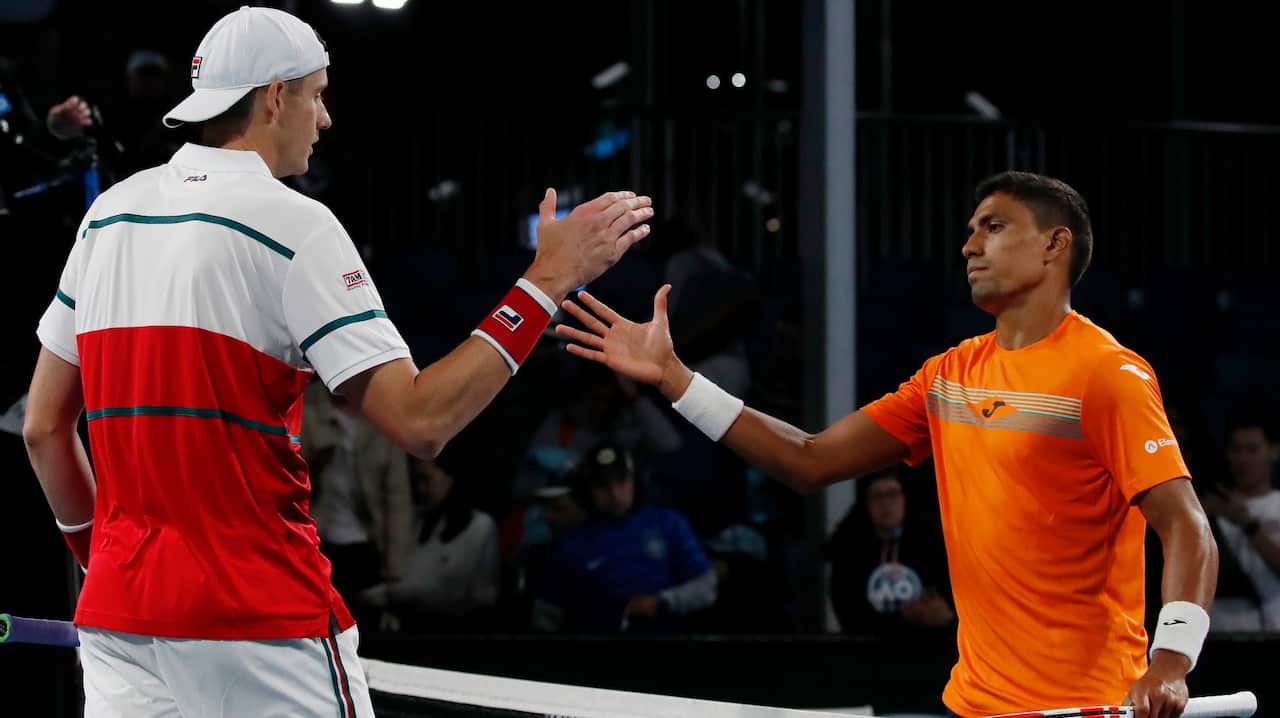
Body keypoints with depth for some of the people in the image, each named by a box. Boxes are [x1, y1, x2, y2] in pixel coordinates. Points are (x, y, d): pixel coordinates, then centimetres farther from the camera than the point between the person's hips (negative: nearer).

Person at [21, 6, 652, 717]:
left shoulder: (108, 213, 10)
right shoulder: (291, 223, -8)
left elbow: (43, 427, 13)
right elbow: (418, 420, -14)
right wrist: (547, 280, -9)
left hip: (117, 609, 6)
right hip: (260, 619, -6)